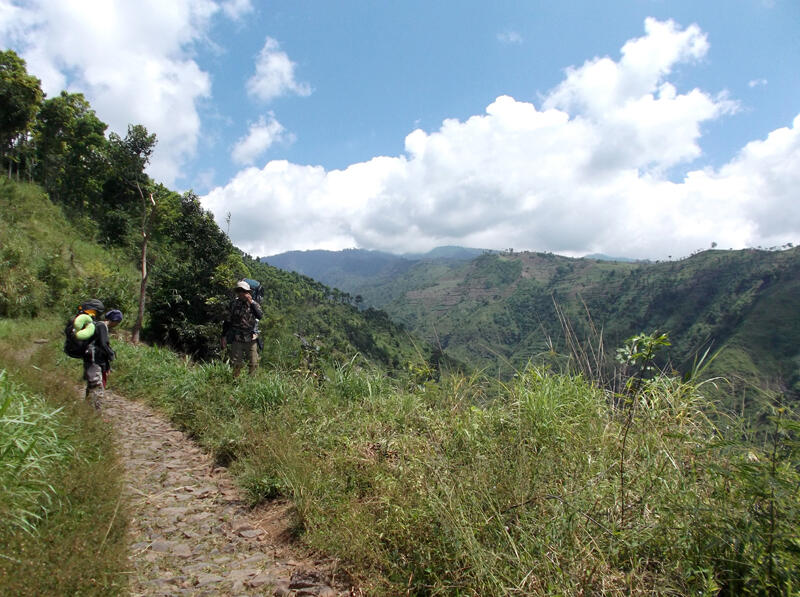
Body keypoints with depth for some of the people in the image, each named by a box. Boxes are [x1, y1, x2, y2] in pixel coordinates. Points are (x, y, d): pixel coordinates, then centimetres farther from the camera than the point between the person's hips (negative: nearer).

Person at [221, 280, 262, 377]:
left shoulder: (254, 304, 1)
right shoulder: (234, 304, 3)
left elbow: (259, 316, -19)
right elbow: (227, 321, 8)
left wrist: (251, 302, -20)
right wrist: (224, 336, 3)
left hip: (251, 339, 0)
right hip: (237, 339, 0)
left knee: (254, 364, 3)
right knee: (236, 364, 1)